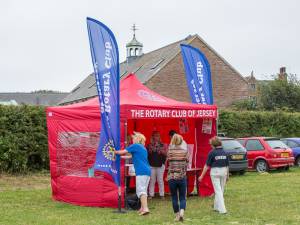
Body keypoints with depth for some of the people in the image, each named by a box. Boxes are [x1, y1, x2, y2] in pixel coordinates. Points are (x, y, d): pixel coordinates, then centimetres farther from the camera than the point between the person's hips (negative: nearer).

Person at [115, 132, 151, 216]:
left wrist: (115, 152, 18)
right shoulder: (143, 148, 24)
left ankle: (145, 208, -23)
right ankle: (142, 208, 19)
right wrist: (120, 156, 35)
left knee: (141, 190, -13)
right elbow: (134, 156, 32)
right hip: (147, 171, 8)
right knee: (143, 190, 15)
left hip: (141, 171, -8)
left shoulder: (135, 146, -1)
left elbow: (123, 152, 0)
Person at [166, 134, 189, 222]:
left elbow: (168, 161, 6)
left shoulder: (170, 151, -5)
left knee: (174, 198, 12)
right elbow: (186, 165, 4)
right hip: (182, 177, 1)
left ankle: (177, 215, 15)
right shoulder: (185, 152, -1)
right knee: (182, 197, 8)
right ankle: (182, 212, -15)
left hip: (172, 177, -1)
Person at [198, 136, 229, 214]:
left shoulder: (212, 153, -10)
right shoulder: (224, 153, 4)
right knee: (221, 190, 16)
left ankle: (222, 209, -9)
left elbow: (207, 165, -9)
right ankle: (216, 207, 30)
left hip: (215, 172, -5)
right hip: (223, 171, 5)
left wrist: (202, 175, -3)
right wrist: (227, 175, 19)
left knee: (218, 191, -3)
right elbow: (227, 165, 8)